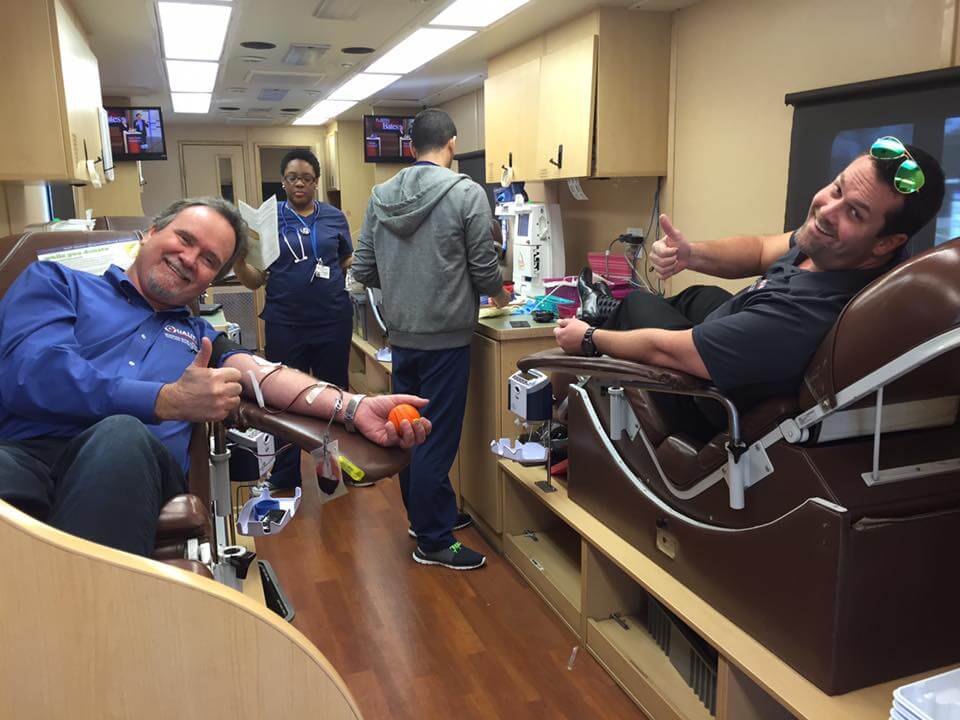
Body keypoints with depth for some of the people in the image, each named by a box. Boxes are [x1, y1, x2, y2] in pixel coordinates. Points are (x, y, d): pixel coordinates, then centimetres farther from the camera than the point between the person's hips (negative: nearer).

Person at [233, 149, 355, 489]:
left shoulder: (334, 217, 6)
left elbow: (349, 263, 15)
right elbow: (256, 279, 0)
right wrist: (238, 260, -20)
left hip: (333, 320, 1)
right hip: (285, 324, -1)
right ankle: (284, 480, 25)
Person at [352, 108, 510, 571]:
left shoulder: (381, 196, 5)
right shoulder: (467, 194, -11)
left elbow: (362, 270, 6)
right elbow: (484, 268, -9)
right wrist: (498, 295, 12)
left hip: (401, 335, 6)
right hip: (446, 336, -6)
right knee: (438, 438, 2)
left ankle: (425, 514, 35)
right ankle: (433, 541, 14)